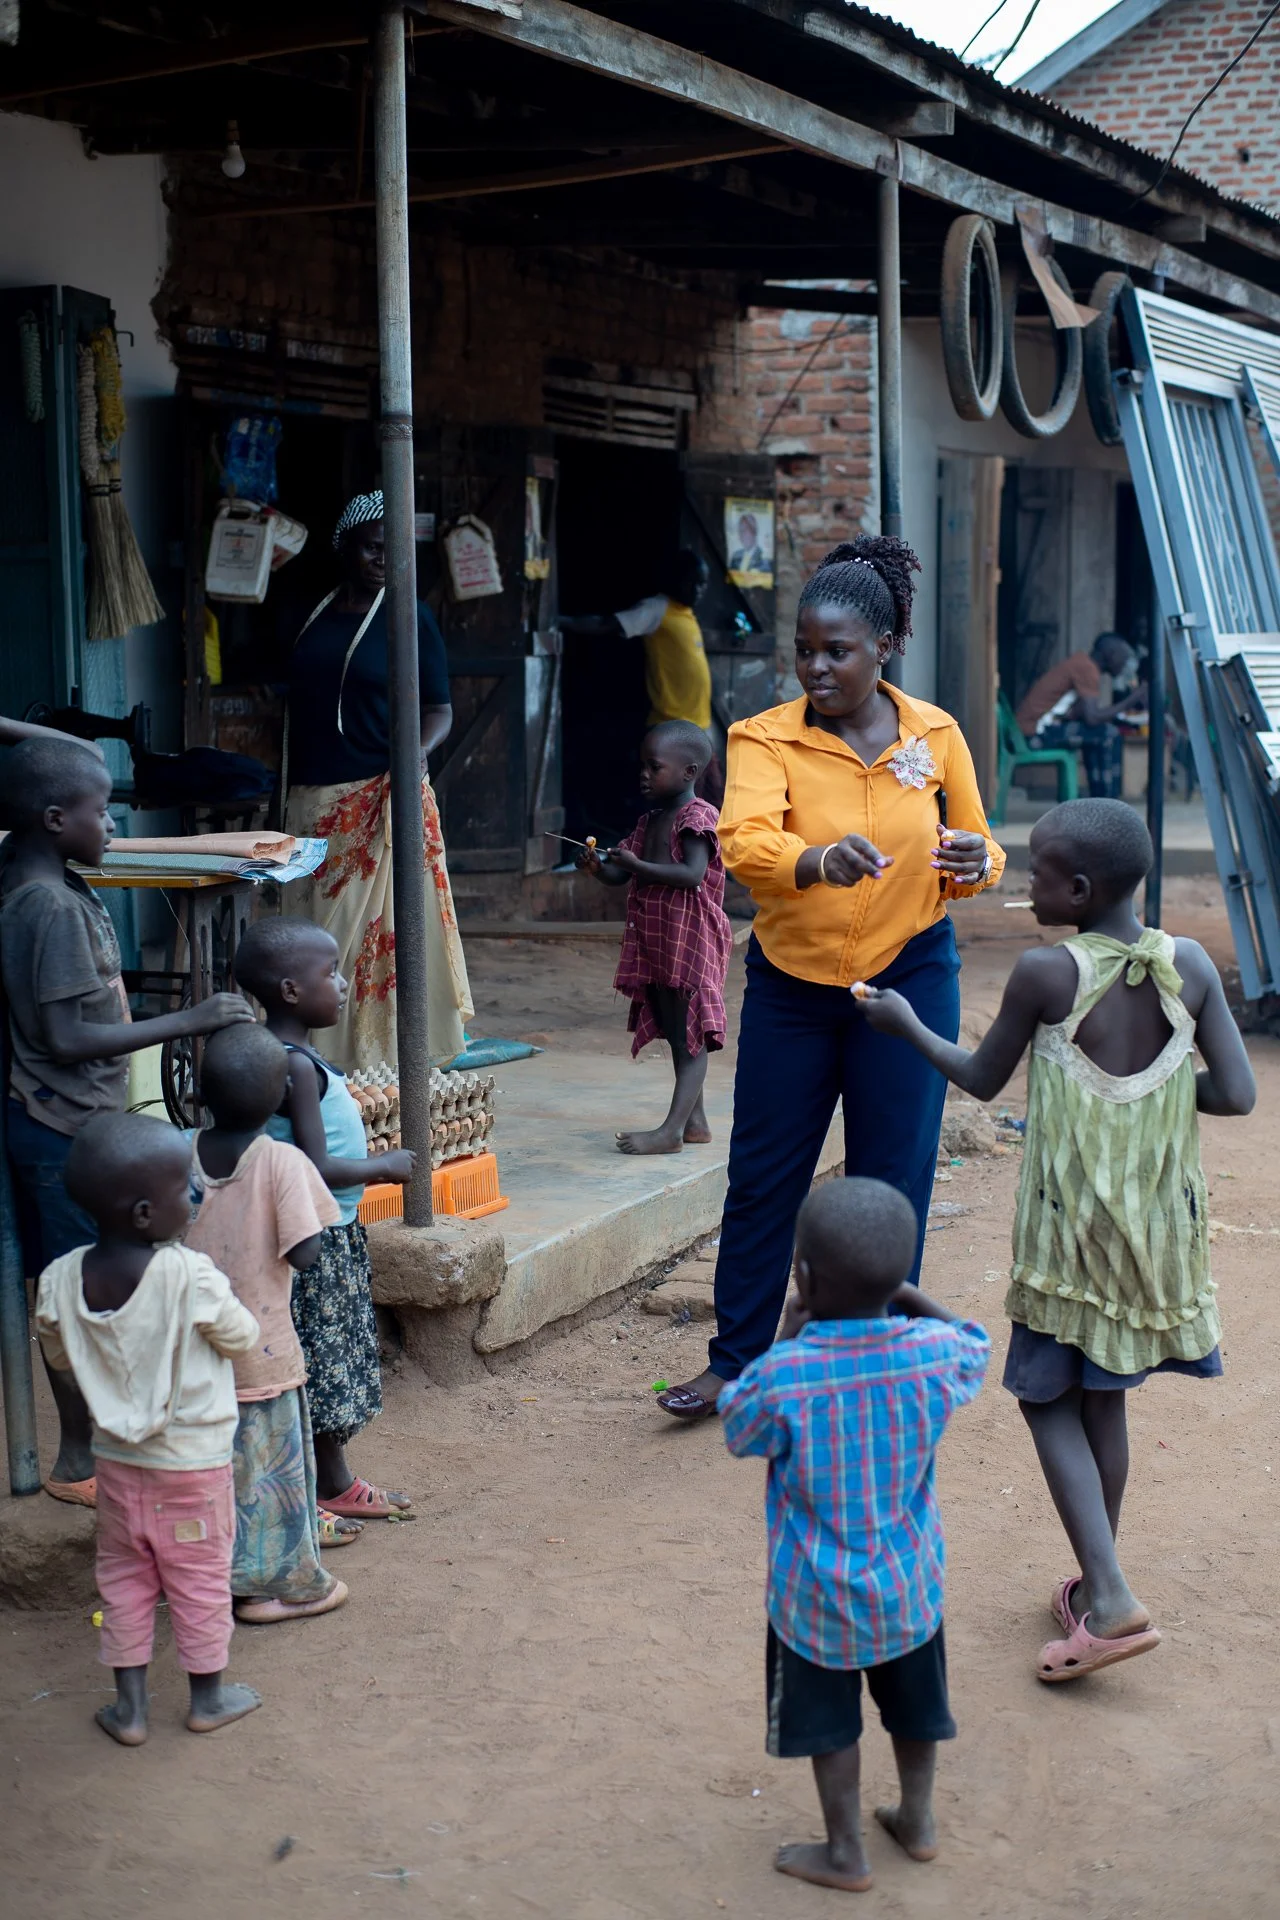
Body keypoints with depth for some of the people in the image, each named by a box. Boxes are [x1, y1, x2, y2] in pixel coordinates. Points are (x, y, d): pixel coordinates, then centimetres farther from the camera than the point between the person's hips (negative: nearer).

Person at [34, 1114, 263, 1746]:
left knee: (123, 1576, 18)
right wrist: (223, 1299, 6)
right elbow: (241, 1338, -11)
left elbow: (60, 1356, 5)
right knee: (199, 1576, 14)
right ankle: (208, 1695, 29)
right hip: (192, 1460, -4)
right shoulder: (192, 1277, -25)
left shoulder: (61, 1279, -11)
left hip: (115, 1456, 4)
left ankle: (129, 1705, 25)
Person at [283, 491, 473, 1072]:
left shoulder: (410, 618, 1)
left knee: (380, 925, -8)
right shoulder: (312, 618, 15)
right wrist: (284, 787, 17)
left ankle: (384, 1055, -5)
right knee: (318, 931, 4)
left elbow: (439, 709, -2)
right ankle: (325, 1053, 9)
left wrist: (418, 751, -22)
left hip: (380, 797, -5)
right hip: (314, 801, 5)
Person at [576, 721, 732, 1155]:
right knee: (676, 1035, 13)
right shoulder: (649, 821, 16)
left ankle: (673, 1129, -11)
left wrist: (637, 866, -24)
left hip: (688, 942, -9)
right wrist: (599, 867, -6)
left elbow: (692, 874, -23)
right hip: (654, 944, 9)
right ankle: (695, 1121, 20)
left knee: (688, 1037, -6)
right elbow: (621, 876, 15)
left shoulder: (697, 817, -11)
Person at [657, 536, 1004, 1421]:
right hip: (791, 981, 0)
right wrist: (817, 862, -47)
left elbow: (979, 851, 8)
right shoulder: (766, 738, -8)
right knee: (762, 1176, 7)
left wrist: (975, 861, -17)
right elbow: (745, 843, -26)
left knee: (891, 1182, 6)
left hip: (908, 977, 0)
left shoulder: (935, 734, -1)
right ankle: (735, 1360, 21)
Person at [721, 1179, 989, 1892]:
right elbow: (975, 1345, 6)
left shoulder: (781, 1377, -30)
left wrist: (786, 1337, -6)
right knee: (914, 1703, 26)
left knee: (831, 1722, 17)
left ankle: (846, 1854, 29)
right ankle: (918, 1820, 44)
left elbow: (737, 1431, -7)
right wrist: (905, 1293, 6)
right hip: (909, 1581, 3)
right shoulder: (934, 1354, -20)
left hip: (818, 1593, -3)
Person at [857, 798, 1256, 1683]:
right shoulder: (1190, 965, -6)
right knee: (1104, 1400, 18)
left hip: (1072, 1230, -5)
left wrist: (904, 1021, 14)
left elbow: (982, 1079, -1)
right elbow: (1237, 1094, -7)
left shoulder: (1046, 973, -16)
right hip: (1161, 1226, 5)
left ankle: (1111, 1598, -6)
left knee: (1050, 1400, 6)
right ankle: (1096, 1584, 28)